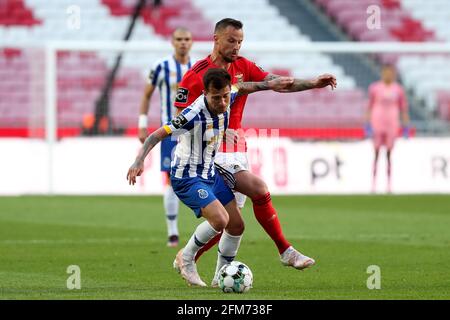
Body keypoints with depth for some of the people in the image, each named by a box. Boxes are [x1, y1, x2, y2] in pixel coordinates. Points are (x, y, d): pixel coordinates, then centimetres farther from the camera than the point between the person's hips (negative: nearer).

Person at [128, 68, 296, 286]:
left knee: (236, 226, 7)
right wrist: (139, 161, -40)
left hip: (210, 174, 8)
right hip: (186, 178, -8)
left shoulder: (226, 98, -9)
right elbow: (157, 135, -29)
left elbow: (242, 88, 17)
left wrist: (269, 85, 17)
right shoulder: (194, 115, -30)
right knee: (220, 219, -25)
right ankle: (186, 259, -1)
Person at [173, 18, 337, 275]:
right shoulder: (196, 75, -9)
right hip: (215, 153, -7)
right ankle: (285, 251, -10)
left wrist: (313, 83, -18)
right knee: (259, 189, -20)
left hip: (238, 152, 7)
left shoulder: (244, 67, 7)